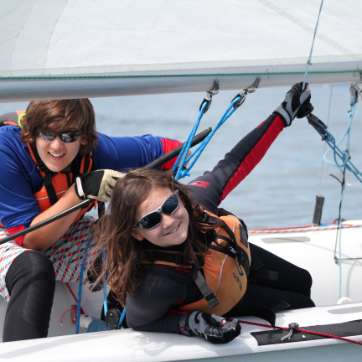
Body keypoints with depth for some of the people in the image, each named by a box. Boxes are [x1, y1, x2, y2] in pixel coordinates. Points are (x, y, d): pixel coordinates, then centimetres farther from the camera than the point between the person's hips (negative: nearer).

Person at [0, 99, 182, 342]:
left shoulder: (96, 149, -19)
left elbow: (171, 150, -8)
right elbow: (31, 239, -29)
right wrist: (81, 190, -38)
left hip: (64, 238, 5)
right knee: (35, 268, -39)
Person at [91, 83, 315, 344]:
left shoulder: (194, 198, -40)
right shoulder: (154, 285, -51)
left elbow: (233, 166, -21)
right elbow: (139, 322, -30)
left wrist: (284, 113, -17)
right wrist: (193, 324, -45)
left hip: (237, 258, 4)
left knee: (302, 282, 28)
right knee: (302, 307, 13)